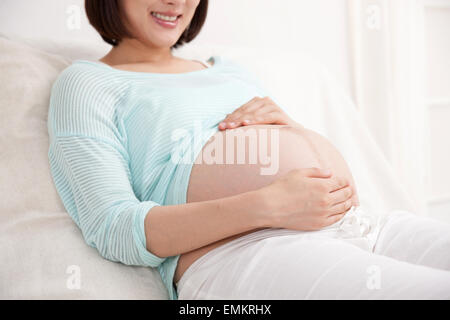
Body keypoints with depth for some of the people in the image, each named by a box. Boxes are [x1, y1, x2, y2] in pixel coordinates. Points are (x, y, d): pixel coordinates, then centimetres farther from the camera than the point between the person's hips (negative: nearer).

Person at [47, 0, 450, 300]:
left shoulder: (232, 71, 29)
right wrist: (267, 206, -17)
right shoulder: (86, 82, 10)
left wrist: (289, 126, 4)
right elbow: (113, 230, -6)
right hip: (242, 254, -7)